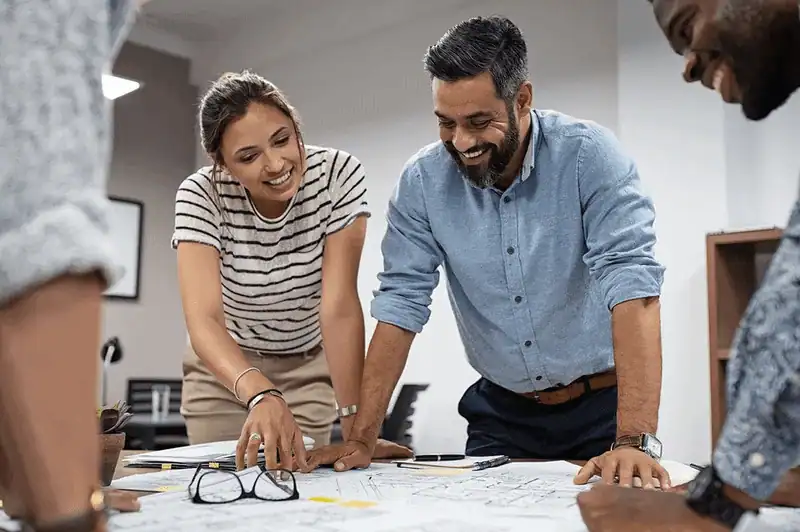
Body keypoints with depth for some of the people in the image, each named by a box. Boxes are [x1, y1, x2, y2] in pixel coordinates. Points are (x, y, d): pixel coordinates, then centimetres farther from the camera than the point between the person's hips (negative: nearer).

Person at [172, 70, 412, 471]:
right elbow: (203, 319, -38)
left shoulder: (339, 174, -26)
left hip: (309, 366, 0)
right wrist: (260, 395, -57)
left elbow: (340, 306, -29)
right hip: (225, 366, 0)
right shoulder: (200, 195, -26)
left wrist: (355, 426, -35)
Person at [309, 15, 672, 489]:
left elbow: (631, 287, -24)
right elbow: (401, 305, -5)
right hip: (502, 413, 3)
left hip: (602, 407, -2)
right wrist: (362, 438, -11)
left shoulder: (589, 156, -15)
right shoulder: (422, 180, -6)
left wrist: (636, 440, -34)